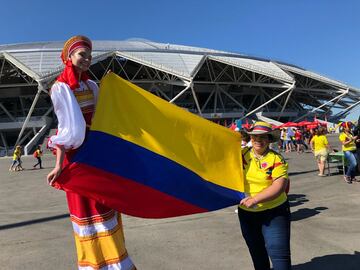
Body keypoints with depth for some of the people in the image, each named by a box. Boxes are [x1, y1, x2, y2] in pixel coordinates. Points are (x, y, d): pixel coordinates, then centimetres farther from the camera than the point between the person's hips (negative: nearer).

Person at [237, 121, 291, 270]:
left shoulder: (277, 159, -11)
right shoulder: (242, 154, -2)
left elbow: (279, 186, -21)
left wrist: (255, 199, -29)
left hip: (274, 212, -3)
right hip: (247, 213, 4)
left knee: (279, 254, -4)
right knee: (257, 253, 21)